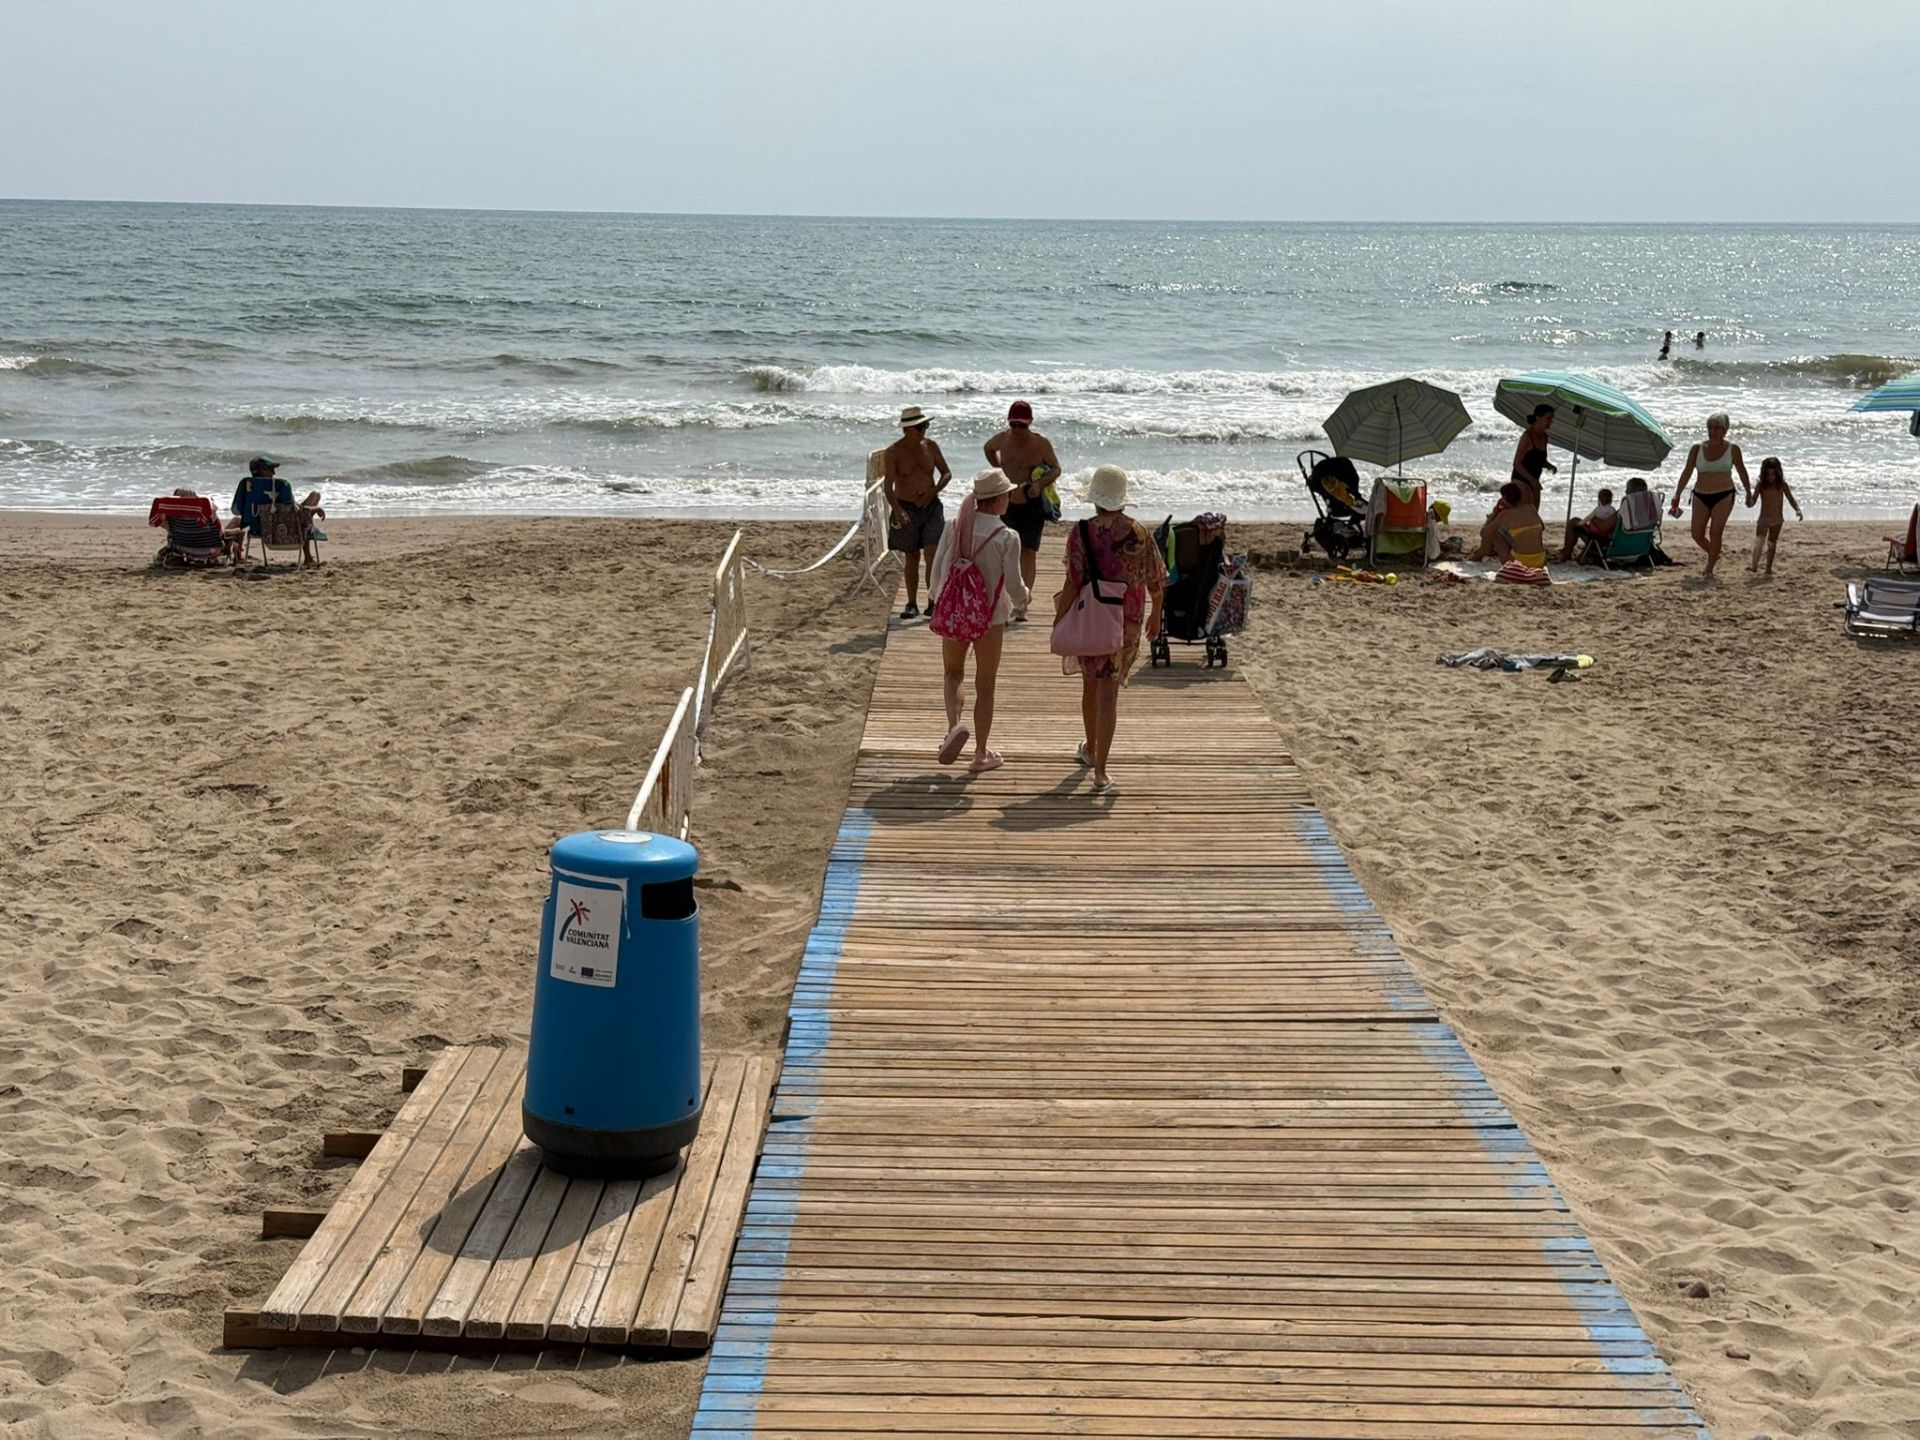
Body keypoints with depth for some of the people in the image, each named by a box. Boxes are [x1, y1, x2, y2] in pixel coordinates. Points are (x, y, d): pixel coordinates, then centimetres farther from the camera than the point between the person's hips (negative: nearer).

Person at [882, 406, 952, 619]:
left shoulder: (930, 446, 2)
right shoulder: (894, 452, -8)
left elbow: (947, 473, 10)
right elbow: (888, 485, -13)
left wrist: (933, 491, -9)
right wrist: (897, 510, -29)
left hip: (931, 506, 1)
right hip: (906, 509, -1)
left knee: (932, 555, -11)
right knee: (912, 558, 6)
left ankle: (933, 603, -6)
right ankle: (912, 604, 16)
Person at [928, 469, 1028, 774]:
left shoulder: (953, 528, -7)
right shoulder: (1006, 538, -15)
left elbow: (936, 573, -1)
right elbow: (1014, 586, -12)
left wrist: (941, 599, 20)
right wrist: (1021, 601, 11)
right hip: (991, 618, -2)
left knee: (953, 674, 23)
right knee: (985, 686, 13)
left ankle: (954, 725, -5)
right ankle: (981, 754, 20)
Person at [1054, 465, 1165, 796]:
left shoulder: (1081, 532, -14)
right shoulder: (1139, 533, -5)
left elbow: (1073, 584, -16)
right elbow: (1156, 581, 2)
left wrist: (1059, 620, -5)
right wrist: (1155, 616, 18)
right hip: (1128, 620, 1)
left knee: (1091, 683, 22)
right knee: (1108, 691, 3)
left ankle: (1091, 749, 42)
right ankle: (1100, 771, -4)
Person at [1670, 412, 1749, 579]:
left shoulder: (1732, 449, 0)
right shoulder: (1697, 449, 3)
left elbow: (1742, 472, 10)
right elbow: (1687, 472, 5)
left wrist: (1749, 494, 14)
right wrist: (1677, 495, 1)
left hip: (1724, 496, -3)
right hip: (1701, 496, 3)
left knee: (1715, 533, -11)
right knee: (1697, 535, 1)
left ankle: (1710, 570, -2)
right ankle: (1713, 555, 31)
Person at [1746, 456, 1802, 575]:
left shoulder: (1782, 485, -6)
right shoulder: (1760, 485, -9)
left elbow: (1791, 500, 2)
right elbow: (1752, 503, -10)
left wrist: (1797, 510, -16)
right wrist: (1749, 494, -32)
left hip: (1777, 520, 2)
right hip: (1764, 518, -2)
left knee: (1772, 543, 14)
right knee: (1759, 540, -23)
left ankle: (1769, 568, 26)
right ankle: (1754, 566, -35)